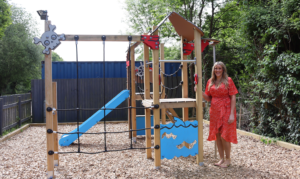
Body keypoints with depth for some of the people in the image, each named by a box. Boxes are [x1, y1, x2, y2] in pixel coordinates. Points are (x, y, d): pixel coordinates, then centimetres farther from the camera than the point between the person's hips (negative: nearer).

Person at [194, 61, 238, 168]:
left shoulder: (228, 80, -4)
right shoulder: (210, 82, 9)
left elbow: (233, 97, -7)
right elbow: (208, 98, 11)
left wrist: (232, 114, -14)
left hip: (225, 111, -4)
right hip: (214, 111, 4)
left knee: (224, 136, -4)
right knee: (217, 135, 8)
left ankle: (228, 159, 12)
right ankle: (221, 159, 20)